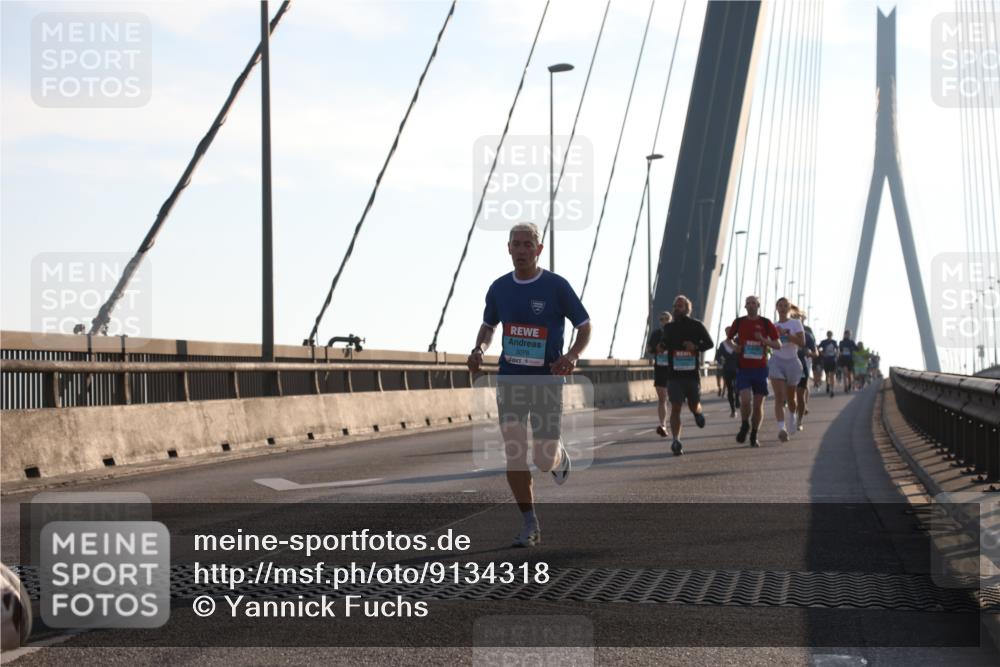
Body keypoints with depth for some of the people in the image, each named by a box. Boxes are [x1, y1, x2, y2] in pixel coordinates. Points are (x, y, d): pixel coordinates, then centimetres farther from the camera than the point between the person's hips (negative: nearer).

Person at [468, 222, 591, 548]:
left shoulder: (556, 286, -7)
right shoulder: (499, 288, 4)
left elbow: (585, 326, -1)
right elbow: (488, 325, 20)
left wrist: (572, 356, -19)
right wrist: (480, 349, -1)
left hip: (546, 380, -3)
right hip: (509, 380, 3)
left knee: (545, 460, -3)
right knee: (514, 456, -6)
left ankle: (560, 457, 36)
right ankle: (530, 526, 4)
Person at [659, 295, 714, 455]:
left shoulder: (696, 326, 2)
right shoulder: (668, 328, 9)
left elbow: (709, 343, 3)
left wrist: (696, 347, -16)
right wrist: (660, 348, -2)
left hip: (692, 374, 0)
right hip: (674, 374, 0)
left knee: (694, 406, 9)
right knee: (675, 408, -11)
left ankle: (698, 412, 47)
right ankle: (676, 442, -16)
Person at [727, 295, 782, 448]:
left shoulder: (765, 323, 1)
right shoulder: (739, 322, 4)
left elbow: (778, 345, 1)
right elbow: (728, 338, 19)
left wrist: (764, 340, -16)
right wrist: (734, 346, -3)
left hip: (760, 368, 0)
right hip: (743, 368, 0)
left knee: (758, 404, 2)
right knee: (745, 400, -17)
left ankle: (754, 435, 18)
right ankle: (744, 425, 11)